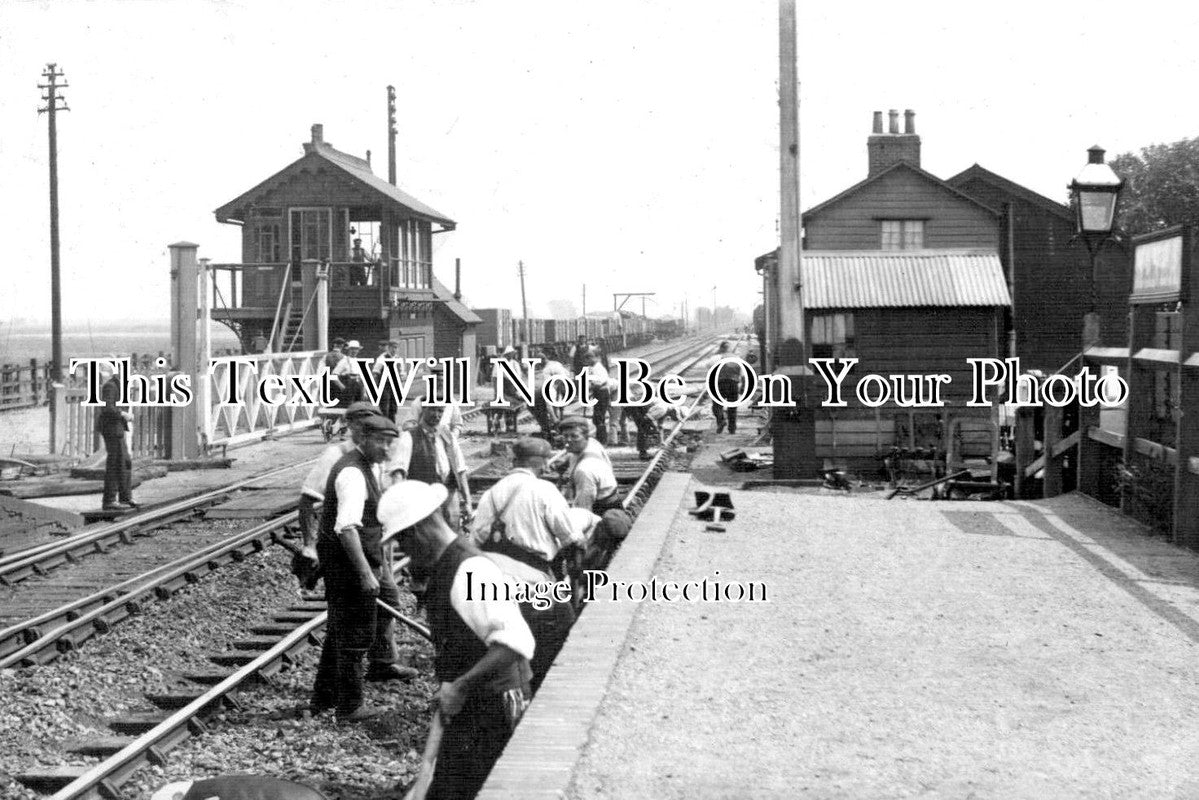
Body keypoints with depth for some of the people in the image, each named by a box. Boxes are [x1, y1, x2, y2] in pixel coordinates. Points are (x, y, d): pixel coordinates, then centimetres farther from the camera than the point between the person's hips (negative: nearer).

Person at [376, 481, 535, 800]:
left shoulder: (471, 571, -22)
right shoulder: (444, 568, 9)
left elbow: (517, 642, -32)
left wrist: (460, 688, -27)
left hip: (490, 712, -10)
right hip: (465, 710, 10)